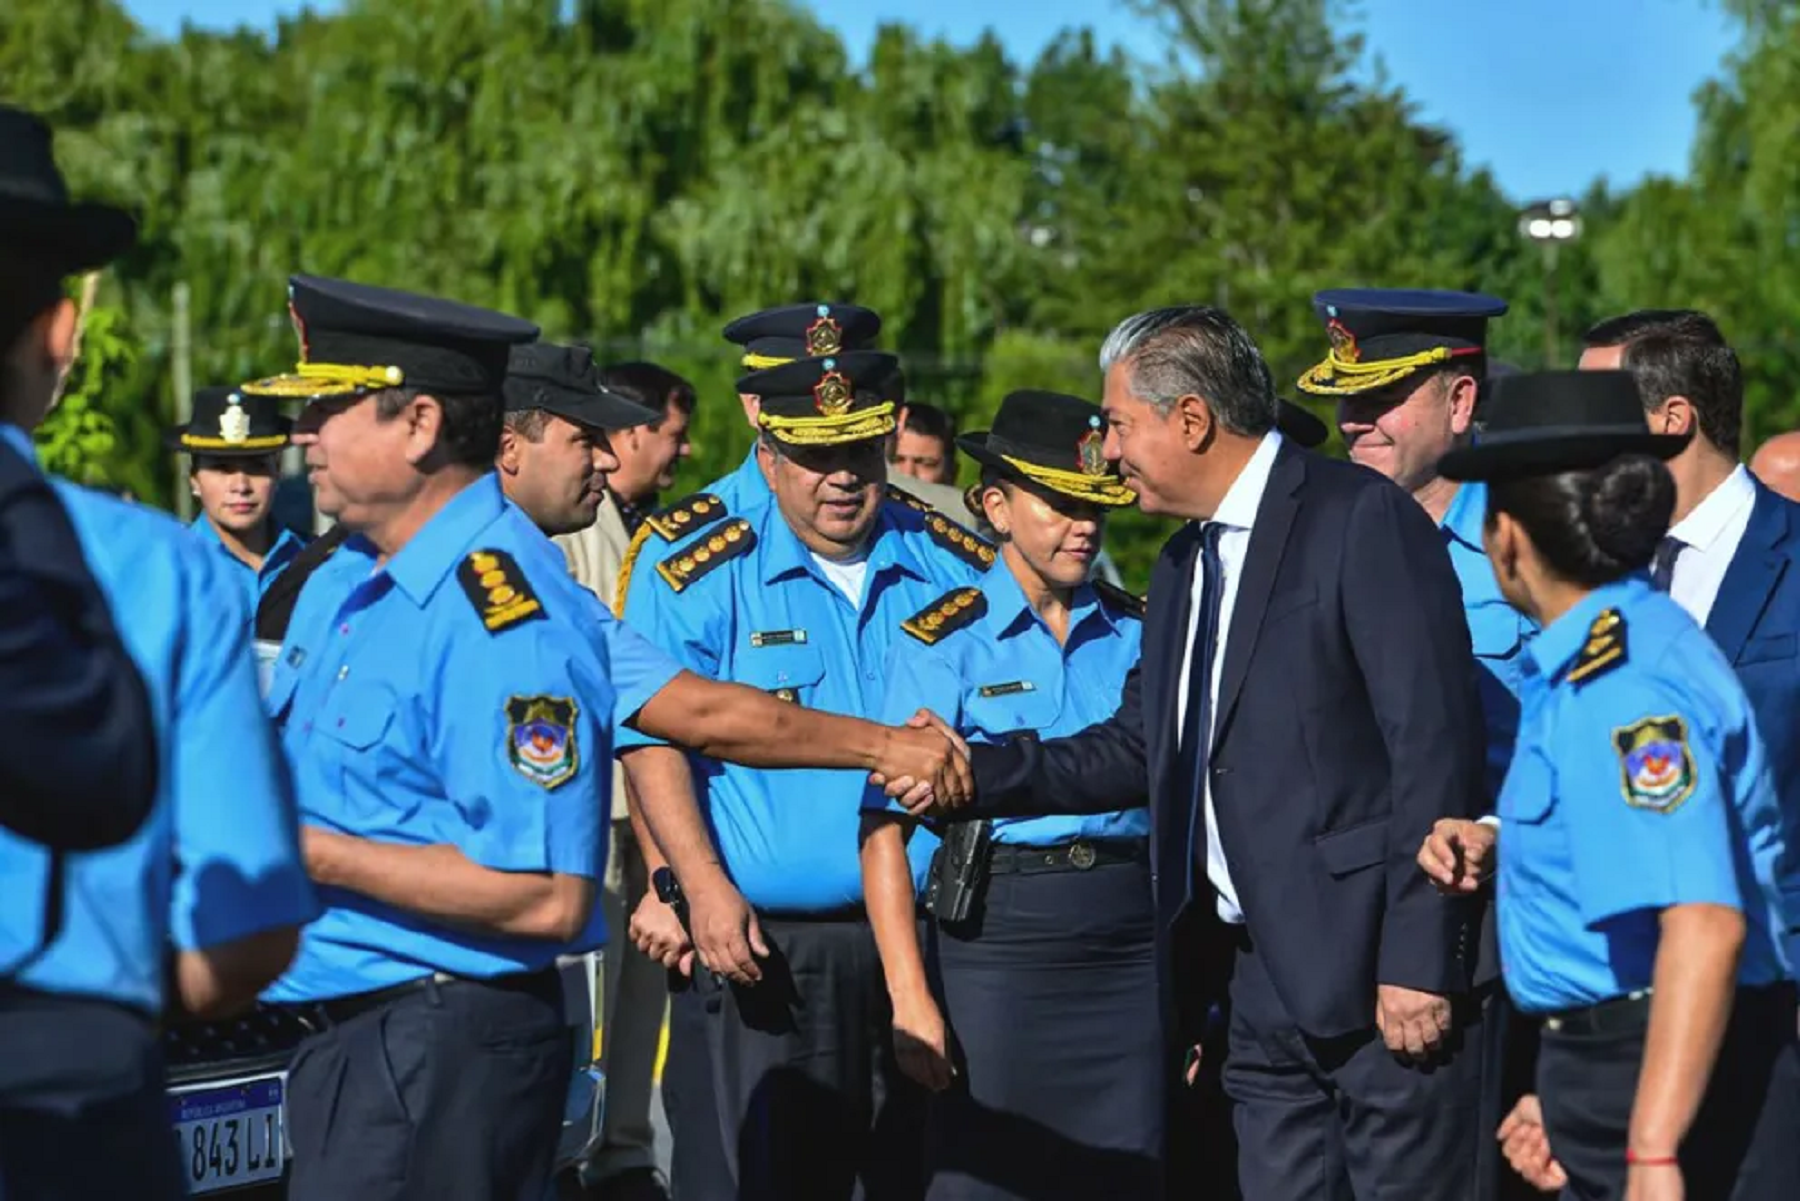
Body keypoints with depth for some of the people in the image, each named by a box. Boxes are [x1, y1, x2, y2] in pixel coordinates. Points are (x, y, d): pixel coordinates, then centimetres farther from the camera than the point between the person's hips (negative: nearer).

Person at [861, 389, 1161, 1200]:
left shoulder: (1140, 635, 9)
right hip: (998, 940, -4)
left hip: (1131, 945, 4)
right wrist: (910, 998, -15)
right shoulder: (943, 643, -3)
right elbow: (885, 829, -7)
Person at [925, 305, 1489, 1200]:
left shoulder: (1362, 520, -11)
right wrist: (975, 773, 7)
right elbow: (1139, 749, 20)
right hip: (1263, 981, 8)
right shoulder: (1182, 567, 18)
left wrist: (1417, 961, -19)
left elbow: (1435, 741, -16)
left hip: (1374, 969, -8)